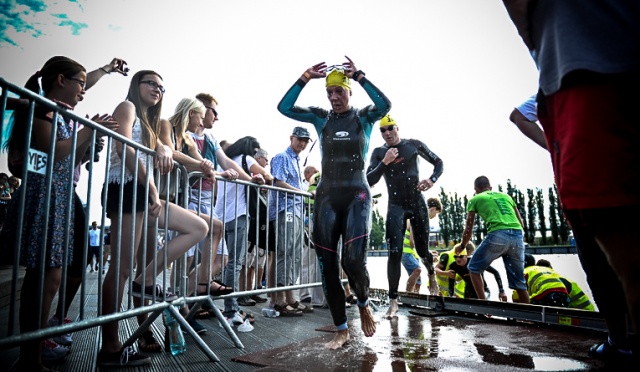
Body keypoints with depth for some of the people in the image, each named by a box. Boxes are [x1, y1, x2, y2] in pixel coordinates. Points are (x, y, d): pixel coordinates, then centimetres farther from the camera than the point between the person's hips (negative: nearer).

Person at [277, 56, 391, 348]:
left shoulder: (363, 117, 4)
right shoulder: (321, 118, 9)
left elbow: (385, 105, -18)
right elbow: (284, 107, -2)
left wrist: (359, 76, -17)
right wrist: (305, 78, -9)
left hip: (357, 195, -3)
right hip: (326, 196, 3)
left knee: (353, 260, -17)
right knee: (328, 265, 2)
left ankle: (364, 305, 17)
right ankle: (341, 329, 18)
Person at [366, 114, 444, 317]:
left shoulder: (414, 145, 1)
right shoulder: (379, 153, 1)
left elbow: (438, 162, 10)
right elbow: (369, 181, -9)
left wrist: (432, 179, -8)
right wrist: (385, 162, -20)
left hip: (417, 204, 1)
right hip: (396, 206, 0)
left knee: (422, 250, 10)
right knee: (395, 253, -10)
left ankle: (431, 273, 45)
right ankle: (393, 301, -2)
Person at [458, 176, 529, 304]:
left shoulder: (475, 199, 17)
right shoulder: (505, 196, 30)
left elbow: (469, 228, 20)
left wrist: (462, 246, 34)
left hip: (498, 235, -5)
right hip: (517, 236, 5)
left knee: (474, 269, 13)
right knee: (519, 282, 16)